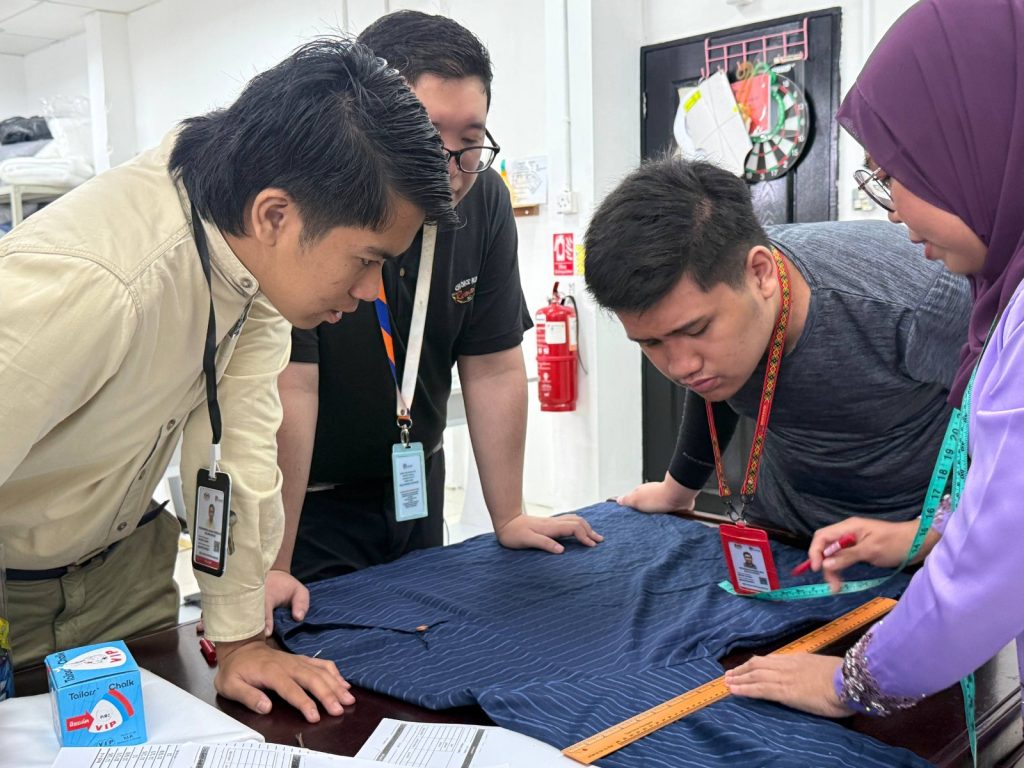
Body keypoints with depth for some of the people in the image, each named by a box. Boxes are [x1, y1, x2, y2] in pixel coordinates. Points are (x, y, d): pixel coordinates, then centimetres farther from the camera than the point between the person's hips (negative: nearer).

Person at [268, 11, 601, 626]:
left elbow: (494, 369, -6)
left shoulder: (483, 200, -10)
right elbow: (288, 389, -29)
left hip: (414, 486, 5)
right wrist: (270, 568, -25)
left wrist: (508, 518, -1)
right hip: (305, 503, -5)